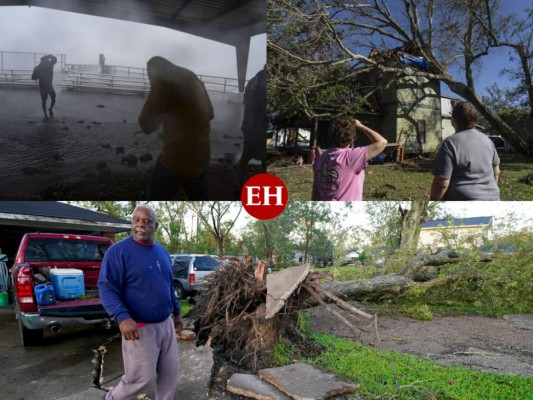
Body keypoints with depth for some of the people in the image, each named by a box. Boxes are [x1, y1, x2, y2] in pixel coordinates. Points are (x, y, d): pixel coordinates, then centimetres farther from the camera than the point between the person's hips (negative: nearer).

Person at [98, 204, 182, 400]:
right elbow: (106, 288, -18)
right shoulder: (118, 250, -12)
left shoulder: (162, 251, 9)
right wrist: (122, 317, -30)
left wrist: (177, 312, 20)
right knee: (141, 377, 4)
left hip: (166, 324, 7)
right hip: (140, 327, -6)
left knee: (170, 373, 13)